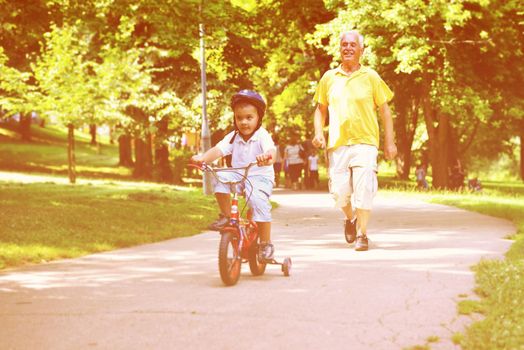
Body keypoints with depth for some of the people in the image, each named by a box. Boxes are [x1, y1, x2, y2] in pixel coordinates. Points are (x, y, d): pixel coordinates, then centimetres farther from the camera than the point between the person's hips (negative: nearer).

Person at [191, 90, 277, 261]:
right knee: (221, 177, -25)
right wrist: (203, 157, -31)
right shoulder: (233, 137, 2)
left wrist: (267, 157, -55)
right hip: (238, 175, 4)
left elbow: (271, 151, -30)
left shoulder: (262, 136, -11)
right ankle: (226, 216, -9)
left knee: (258, 201, -30)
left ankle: (265, 243, -15)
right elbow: (219, 149, -12)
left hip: (260, 177, -4)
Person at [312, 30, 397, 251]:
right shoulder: (329, 78, 10)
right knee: (339, 191, 1)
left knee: (363, 189, -11)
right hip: (337, 144, 2)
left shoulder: (371, 77, 4)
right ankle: (350, 219, 32)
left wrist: (389, 142, 4)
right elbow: (320, 109, 19)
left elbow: (384, 111, 8)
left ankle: (362, 235, 2)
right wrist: (319, 132, 2)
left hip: (364, 143, -2)